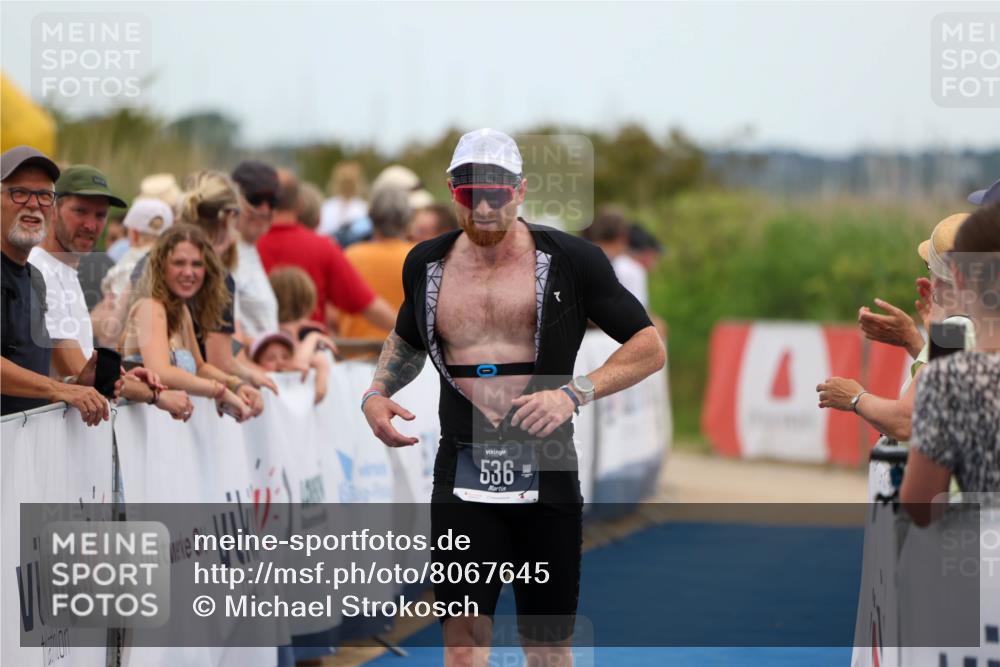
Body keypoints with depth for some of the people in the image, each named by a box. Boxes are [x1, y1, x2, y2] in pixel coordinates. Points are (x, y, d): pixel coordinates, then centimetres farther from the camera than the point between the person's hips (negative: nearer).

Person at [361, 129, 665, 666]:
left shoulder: (571, 260, -3)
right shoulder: (427, 264, 8)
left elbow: (650, 348, -2)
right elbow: (407, 341, 28)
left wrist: (575, 392, -16)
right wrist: (376, 394, 9)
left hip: (547, 479, -1)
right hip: (462, 478, 2)